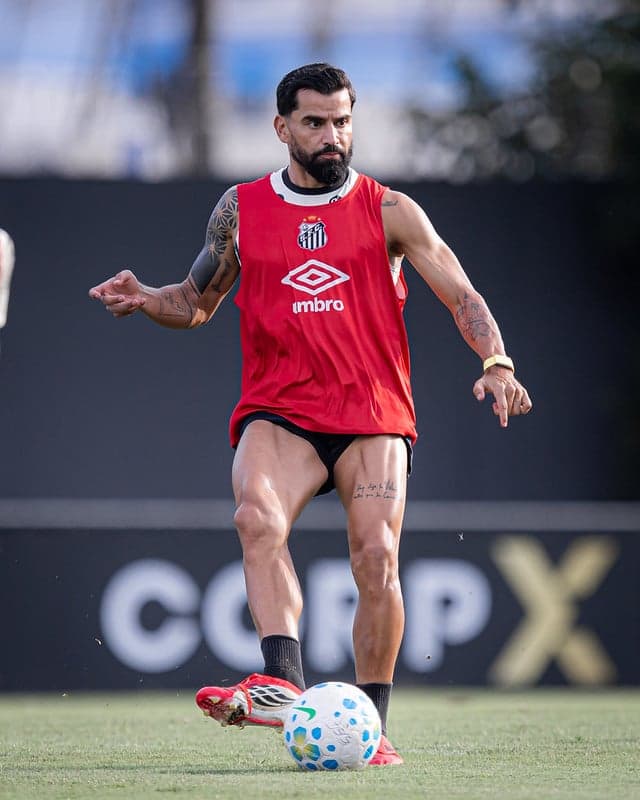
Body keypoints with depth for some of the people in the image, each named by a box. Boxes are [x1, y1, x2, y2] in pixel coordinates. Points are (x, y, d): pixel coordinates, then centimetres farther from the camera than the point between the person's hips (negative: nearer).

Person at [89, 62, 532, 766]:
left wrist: (496, 362, -14)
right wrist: (147, 300, -1)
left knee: (376, 558, -16)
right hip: (277, 412, 0)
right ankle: (282, 684, -43)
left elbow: (462, 297, 3)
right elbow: (197, 302, 21)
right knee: (257, 518, -29)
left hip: (373, 417, 0)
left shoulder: (388, 212, 5)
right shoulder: (241, 210, 10)